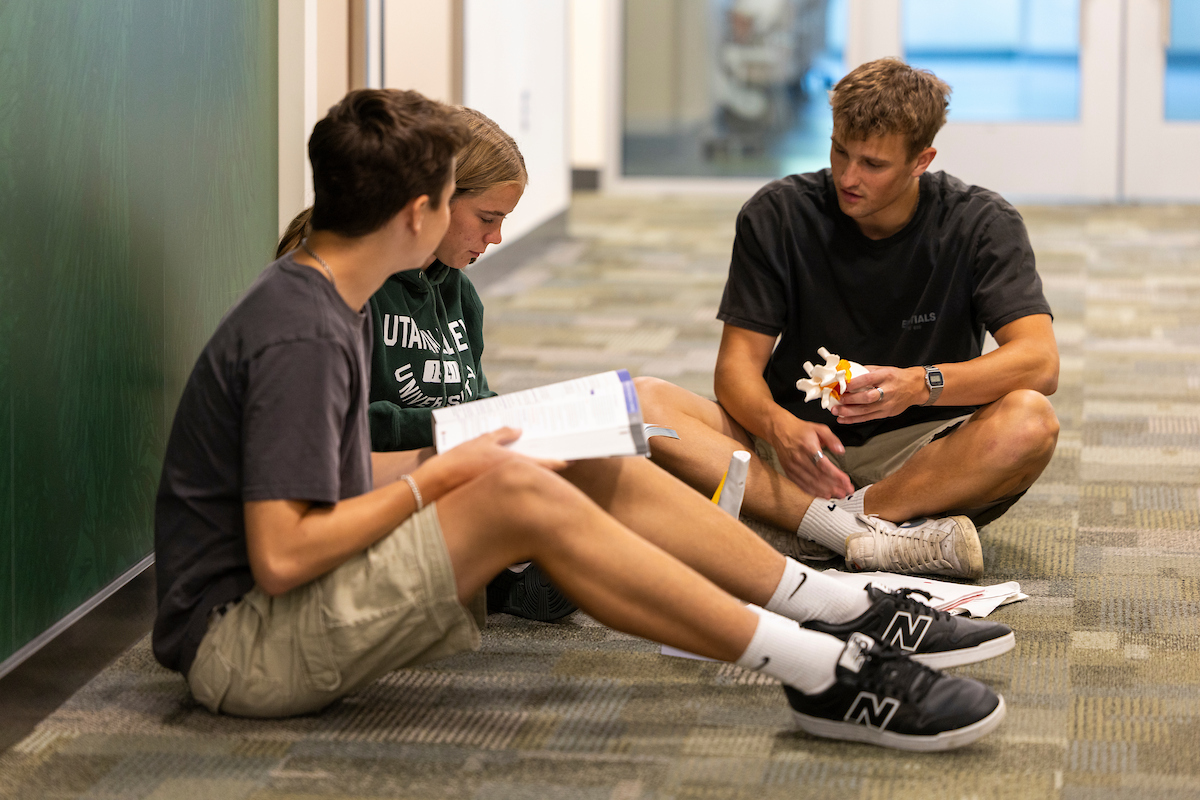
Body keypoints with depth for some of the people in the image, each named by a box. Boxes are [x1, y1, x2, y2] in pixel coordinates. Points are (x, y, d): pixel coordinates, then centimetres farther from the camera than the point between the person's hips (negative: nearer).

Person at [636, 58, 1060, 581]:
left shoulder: (980, 224, -6)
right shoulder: (778, 216, -3)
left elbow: (1040, 362, -18)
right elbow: (738, 364, -6)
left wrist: (921, 384, -35)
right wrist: (777, 425, -30)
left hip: (924, 461, -1)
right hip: (798, 443, 2)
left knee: (1031, 421, -34)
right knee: (642, 403, -26)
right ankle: (862, 534, -36)